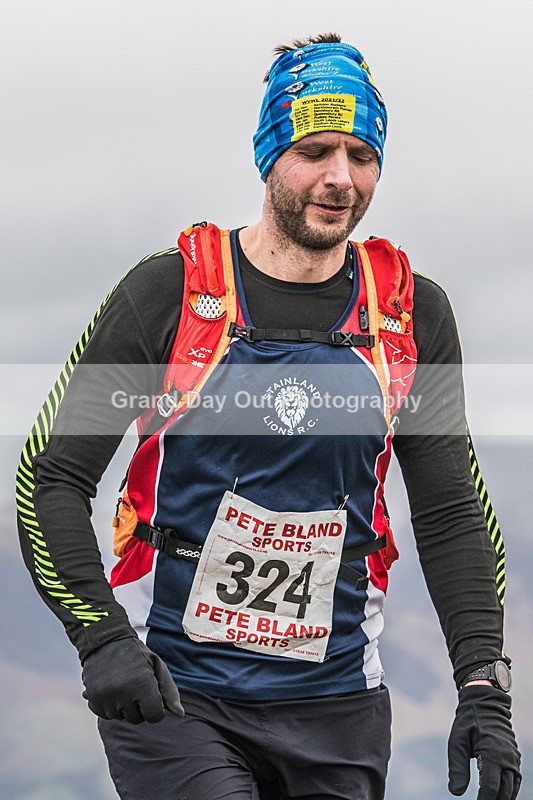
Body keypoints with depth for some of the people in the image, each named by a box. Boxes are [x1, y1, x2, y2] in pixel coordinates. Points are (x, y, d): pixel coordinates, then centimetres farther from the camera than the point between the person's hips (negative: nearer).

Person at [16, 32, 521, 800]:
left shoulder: (413, 314, 3)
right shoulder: (169, 292, -6)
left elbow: (451, 513, 8)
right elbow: (49, 479, -4)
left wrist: (484, 686, -2)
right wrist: (101, 638, -17)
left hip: (337, 705, 3)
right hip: (170, 687, -3)